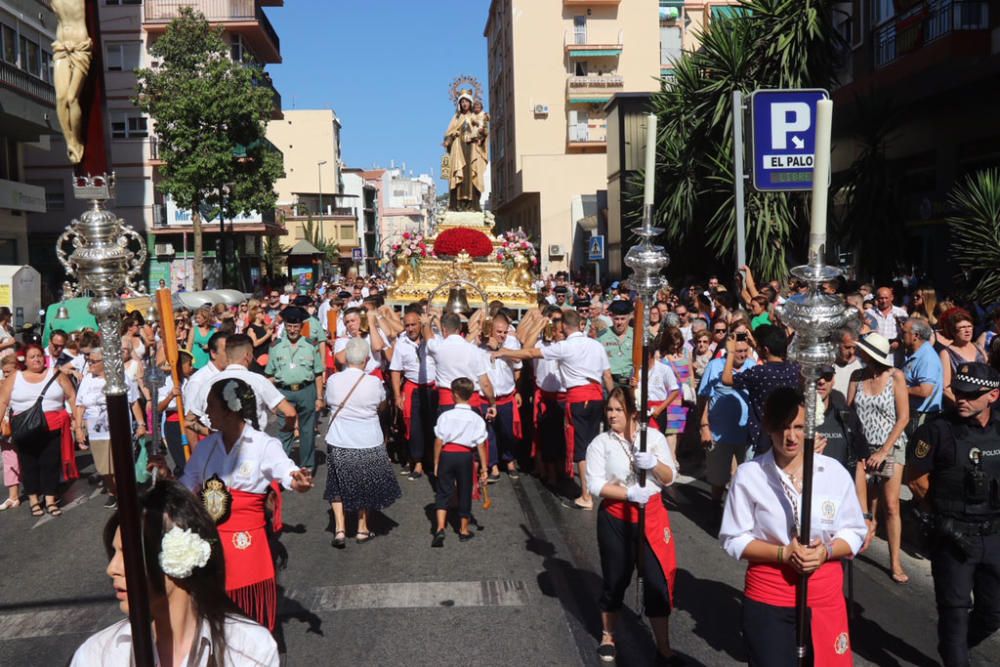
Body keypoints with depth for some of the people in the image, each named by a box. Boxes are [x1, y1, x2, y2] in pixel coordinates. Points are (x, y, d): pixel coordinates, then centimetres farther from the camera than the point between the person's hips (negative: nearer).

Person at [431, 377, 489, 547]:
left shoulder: (445, 416, -7)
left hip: (447, 455, -1)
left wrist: (436, 463, 4)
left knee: (443, 492, 7)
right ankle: (464, 530, 25)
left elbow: (439, 441, -5)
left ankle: (440, 528, -7)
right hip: (466, 456, 1)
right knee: (464, 493, 14)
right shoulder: (476, 419, -4)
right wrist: (484, 468, 2)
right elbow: (481, 445, -4)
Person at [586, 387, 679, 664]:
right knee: (615, 579, 13)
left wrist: (654, 463, -22)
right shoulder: (600, 443, -6)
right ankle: (608, 637, 35)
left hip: (652, 515, 1)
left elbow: (670, 477, -2)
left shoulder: (654, 436, -1)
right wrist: (629, 493, -22)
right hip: (615, 519, -1)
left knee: (658, 581, 1)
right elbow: (596, 485, -12)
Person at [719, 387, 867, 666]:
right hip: (767, 598, -2)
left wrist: (825, 551, -15)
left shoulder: (835, 472, -3)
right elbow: (733, 540, -6)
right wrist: (783, 553, -18)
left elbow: (855, 533, 4)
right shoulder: (749, 474, -9)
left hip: (825, 595, 2)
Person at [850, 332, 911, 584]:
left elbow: (903, 417, -9)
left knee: (891, 506, -4)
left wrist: (884, 451, -11)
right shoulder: (857, 376, 1)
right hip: (862, 447, 3)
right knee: (866, 502, 6)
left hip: (890, 447, -2)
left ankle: (895, 561, 3)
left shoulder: (895, 376, -8)